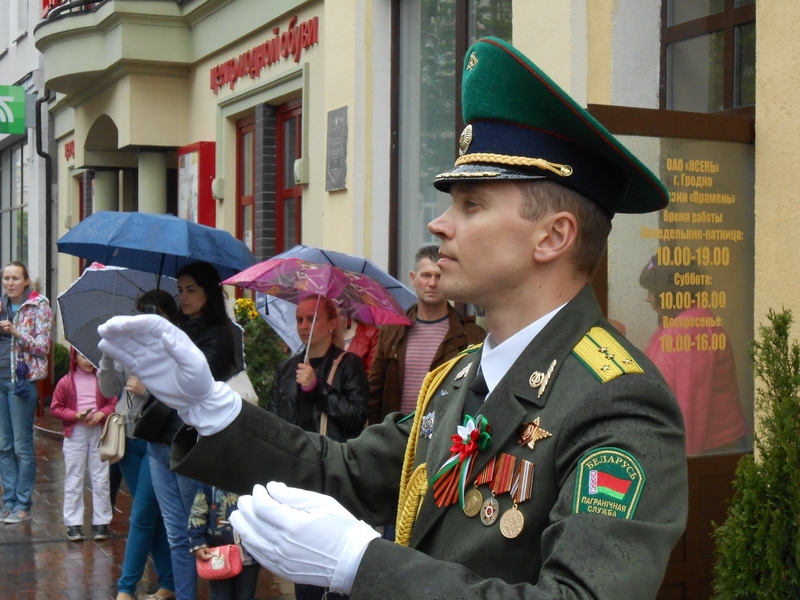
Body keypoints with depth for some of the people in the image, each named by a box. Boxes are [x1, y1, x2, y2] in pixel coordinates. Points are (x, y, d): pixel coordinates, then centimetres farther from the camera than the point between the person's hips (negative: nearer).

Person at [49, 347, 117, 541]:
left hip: (99, 432, 1)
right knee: (73, 480, 4)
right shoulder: (66, 382, -1)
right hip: (75, 433, -1)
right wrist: (75, 415, -16)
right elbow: (55, 408, -1)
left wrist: (101, 413, -16)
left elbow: (113, 403, 3)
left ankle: (101, 522, 12)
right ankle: (73, 524, 10)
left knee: (101, 479, 5)